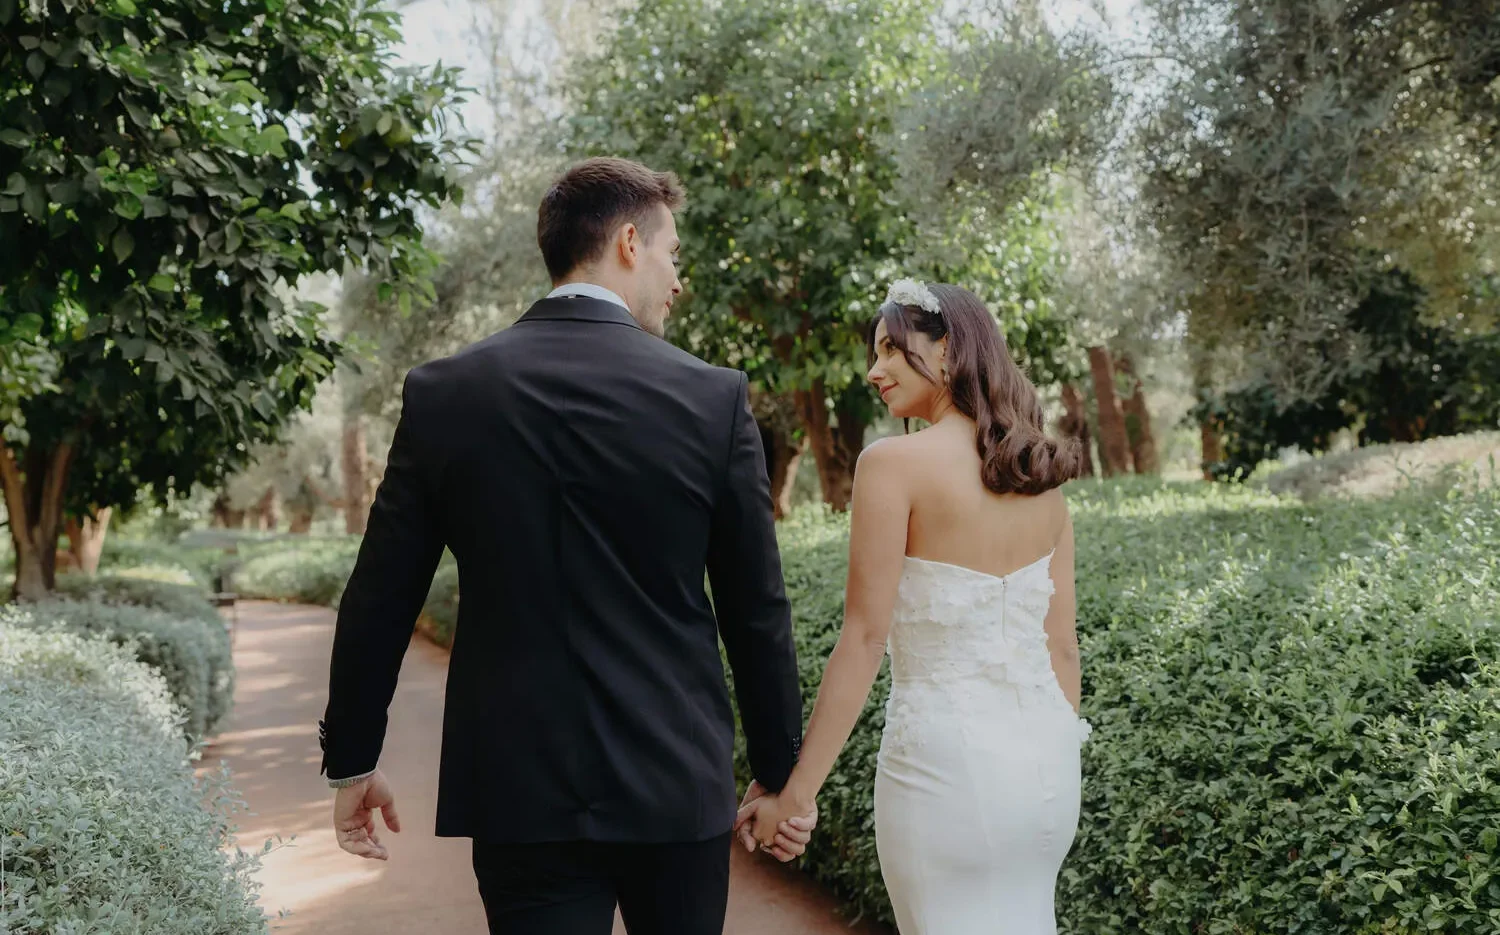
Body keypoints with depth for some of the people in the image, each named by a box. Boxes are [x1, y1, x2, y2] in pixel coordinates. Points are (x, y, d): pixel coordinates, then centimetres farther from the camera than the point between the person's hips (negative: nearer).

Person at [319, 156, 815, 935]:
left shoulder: (442, 393, -3)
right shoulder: (713, 398, -7)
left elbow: (379, 600, 1)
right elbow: (756, 610, -2)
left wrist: (352, 761, 13)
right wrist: (780, 771, 10)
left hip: (518, 788, 1)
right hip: (676, 784, 0)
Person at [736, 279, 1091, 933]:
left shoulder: (894, 462, -11)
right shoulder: (1039, 475, 7)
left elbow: (864, 637, -14)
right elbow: (1062, 644, 8)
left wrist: (795, 792, -10)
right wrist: (1055, 763, 18)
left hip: (945, 756, -6)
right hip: (1045, 756, 6)